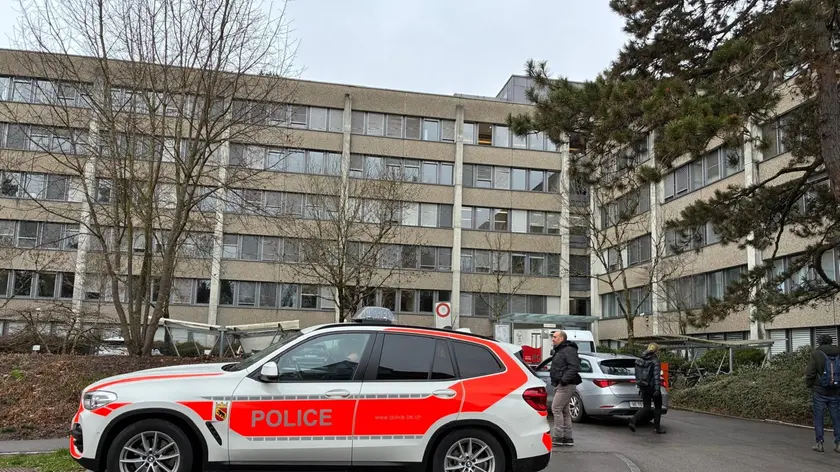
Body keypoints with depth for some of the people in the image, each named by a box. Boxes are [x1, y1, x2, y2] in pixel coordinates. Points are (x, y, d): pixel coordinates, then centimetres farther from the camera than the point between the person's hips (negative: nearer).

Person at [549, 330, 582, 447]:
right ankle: (568, 438, 16)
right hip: (560, 385, 11)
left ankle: (558, 437, -9)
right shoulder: (559, 351, 20)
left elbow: (574, 367, -24)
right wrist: (556, 382, 15)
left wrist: (564, 379, -26)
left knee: (556, 408, -11)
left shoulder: (568, 350, -13)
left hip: (566, 385, -11)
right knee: (564, 411, 12)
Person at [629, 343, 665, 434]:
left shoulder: (641, 360, 8)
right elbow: (656, 376, -19)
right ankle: (656, 428, 14)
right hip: (652, 387, -6)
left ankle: (634, 419, -14)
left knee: (646, 407, 9)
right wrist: (657, 389, -22)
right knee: (658, 407, 11)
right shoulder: (655, 361, -12)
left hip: (643, 387, 6)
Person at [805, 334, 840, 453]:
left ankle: (819, 443, 6)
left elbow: (810, 373, -10)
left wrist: (809, 385, 5)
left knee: (818, 417, 5)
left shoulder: (815, 354, -8)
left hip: (819, 392, -3)